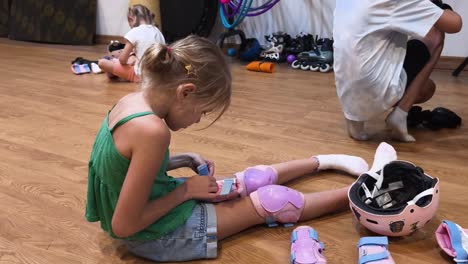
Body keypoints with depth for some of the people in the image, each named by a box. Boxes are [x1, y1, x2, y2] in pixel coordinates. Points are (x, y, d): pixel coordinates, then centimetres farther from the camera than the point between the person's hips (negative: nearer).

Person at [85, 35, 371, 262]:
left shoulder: (132, 100, -7)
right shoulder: (152, 130, -34)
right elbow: (123, 226, -28)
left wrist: (182, 160, -3)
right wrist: (186, 190, -18)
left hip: (148, 205, 8)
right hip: (155, 236, -8)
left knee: (256, 177, 18)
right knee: (274, 199, 1)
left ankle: (323, 161, 40)